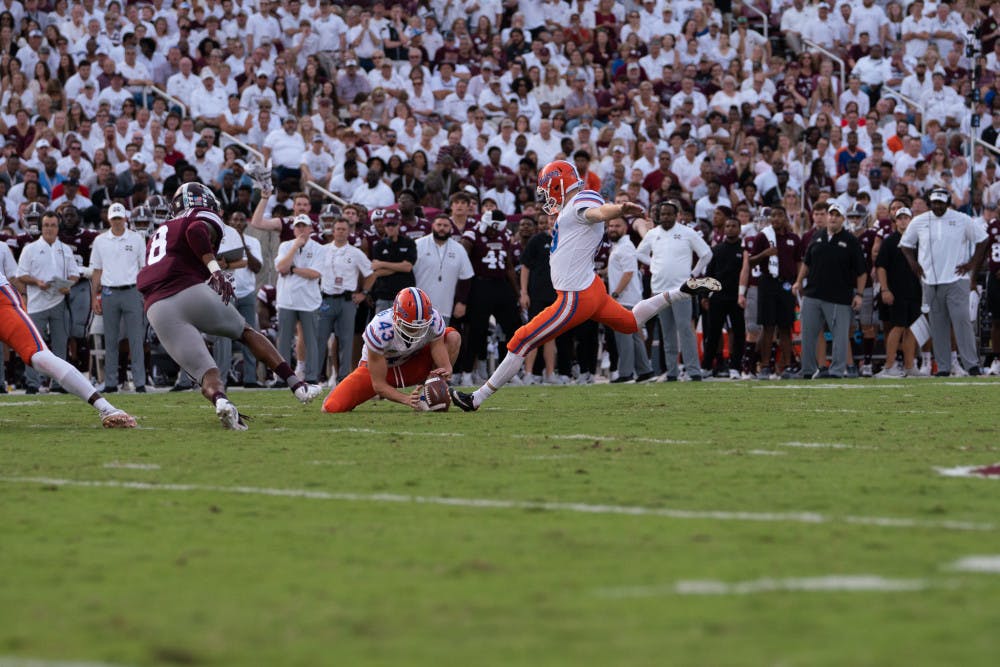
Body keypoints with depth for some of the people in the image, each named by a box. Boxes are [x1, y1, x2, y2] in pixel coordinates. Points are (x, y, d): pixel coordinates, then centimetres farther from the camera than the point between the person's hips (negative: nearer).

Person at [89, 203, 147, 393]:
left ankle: (140, 382, -5)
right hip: (109, 293, 2)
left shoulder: (136, 239, 5)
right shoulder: (100, 241, 9)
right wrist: (94, 297, 6)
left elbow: (144, 268, 6)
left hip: (131, 292, -2)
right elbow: (96, 271, 12)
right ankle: (110, 383, 8)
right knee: (110, 340, 4)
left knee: (136, 339, -5)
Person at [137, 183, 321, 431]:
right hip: (190, 292, -4)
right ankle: (297, 385, 16)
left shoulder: (159, 233, 34)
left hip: (156, 308, 4)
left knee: (206, 373, -5)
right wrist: (215, 269, -20)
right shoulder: (203, 220, 13)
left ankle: (220, 400, -39)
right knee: (247, 333, 21)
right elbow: (196, 231, -12)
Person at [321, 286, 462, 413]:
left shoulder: (433, 319, -28)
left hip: (411, 364, 3)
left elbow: (444, 364, -23)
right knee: (331, 408, -20)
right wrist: (406, 399, -45)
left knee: (453, 337, -20)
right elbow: (378, 384, -29)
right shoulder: (378, 330, -36)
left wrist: (445, 372, -49)